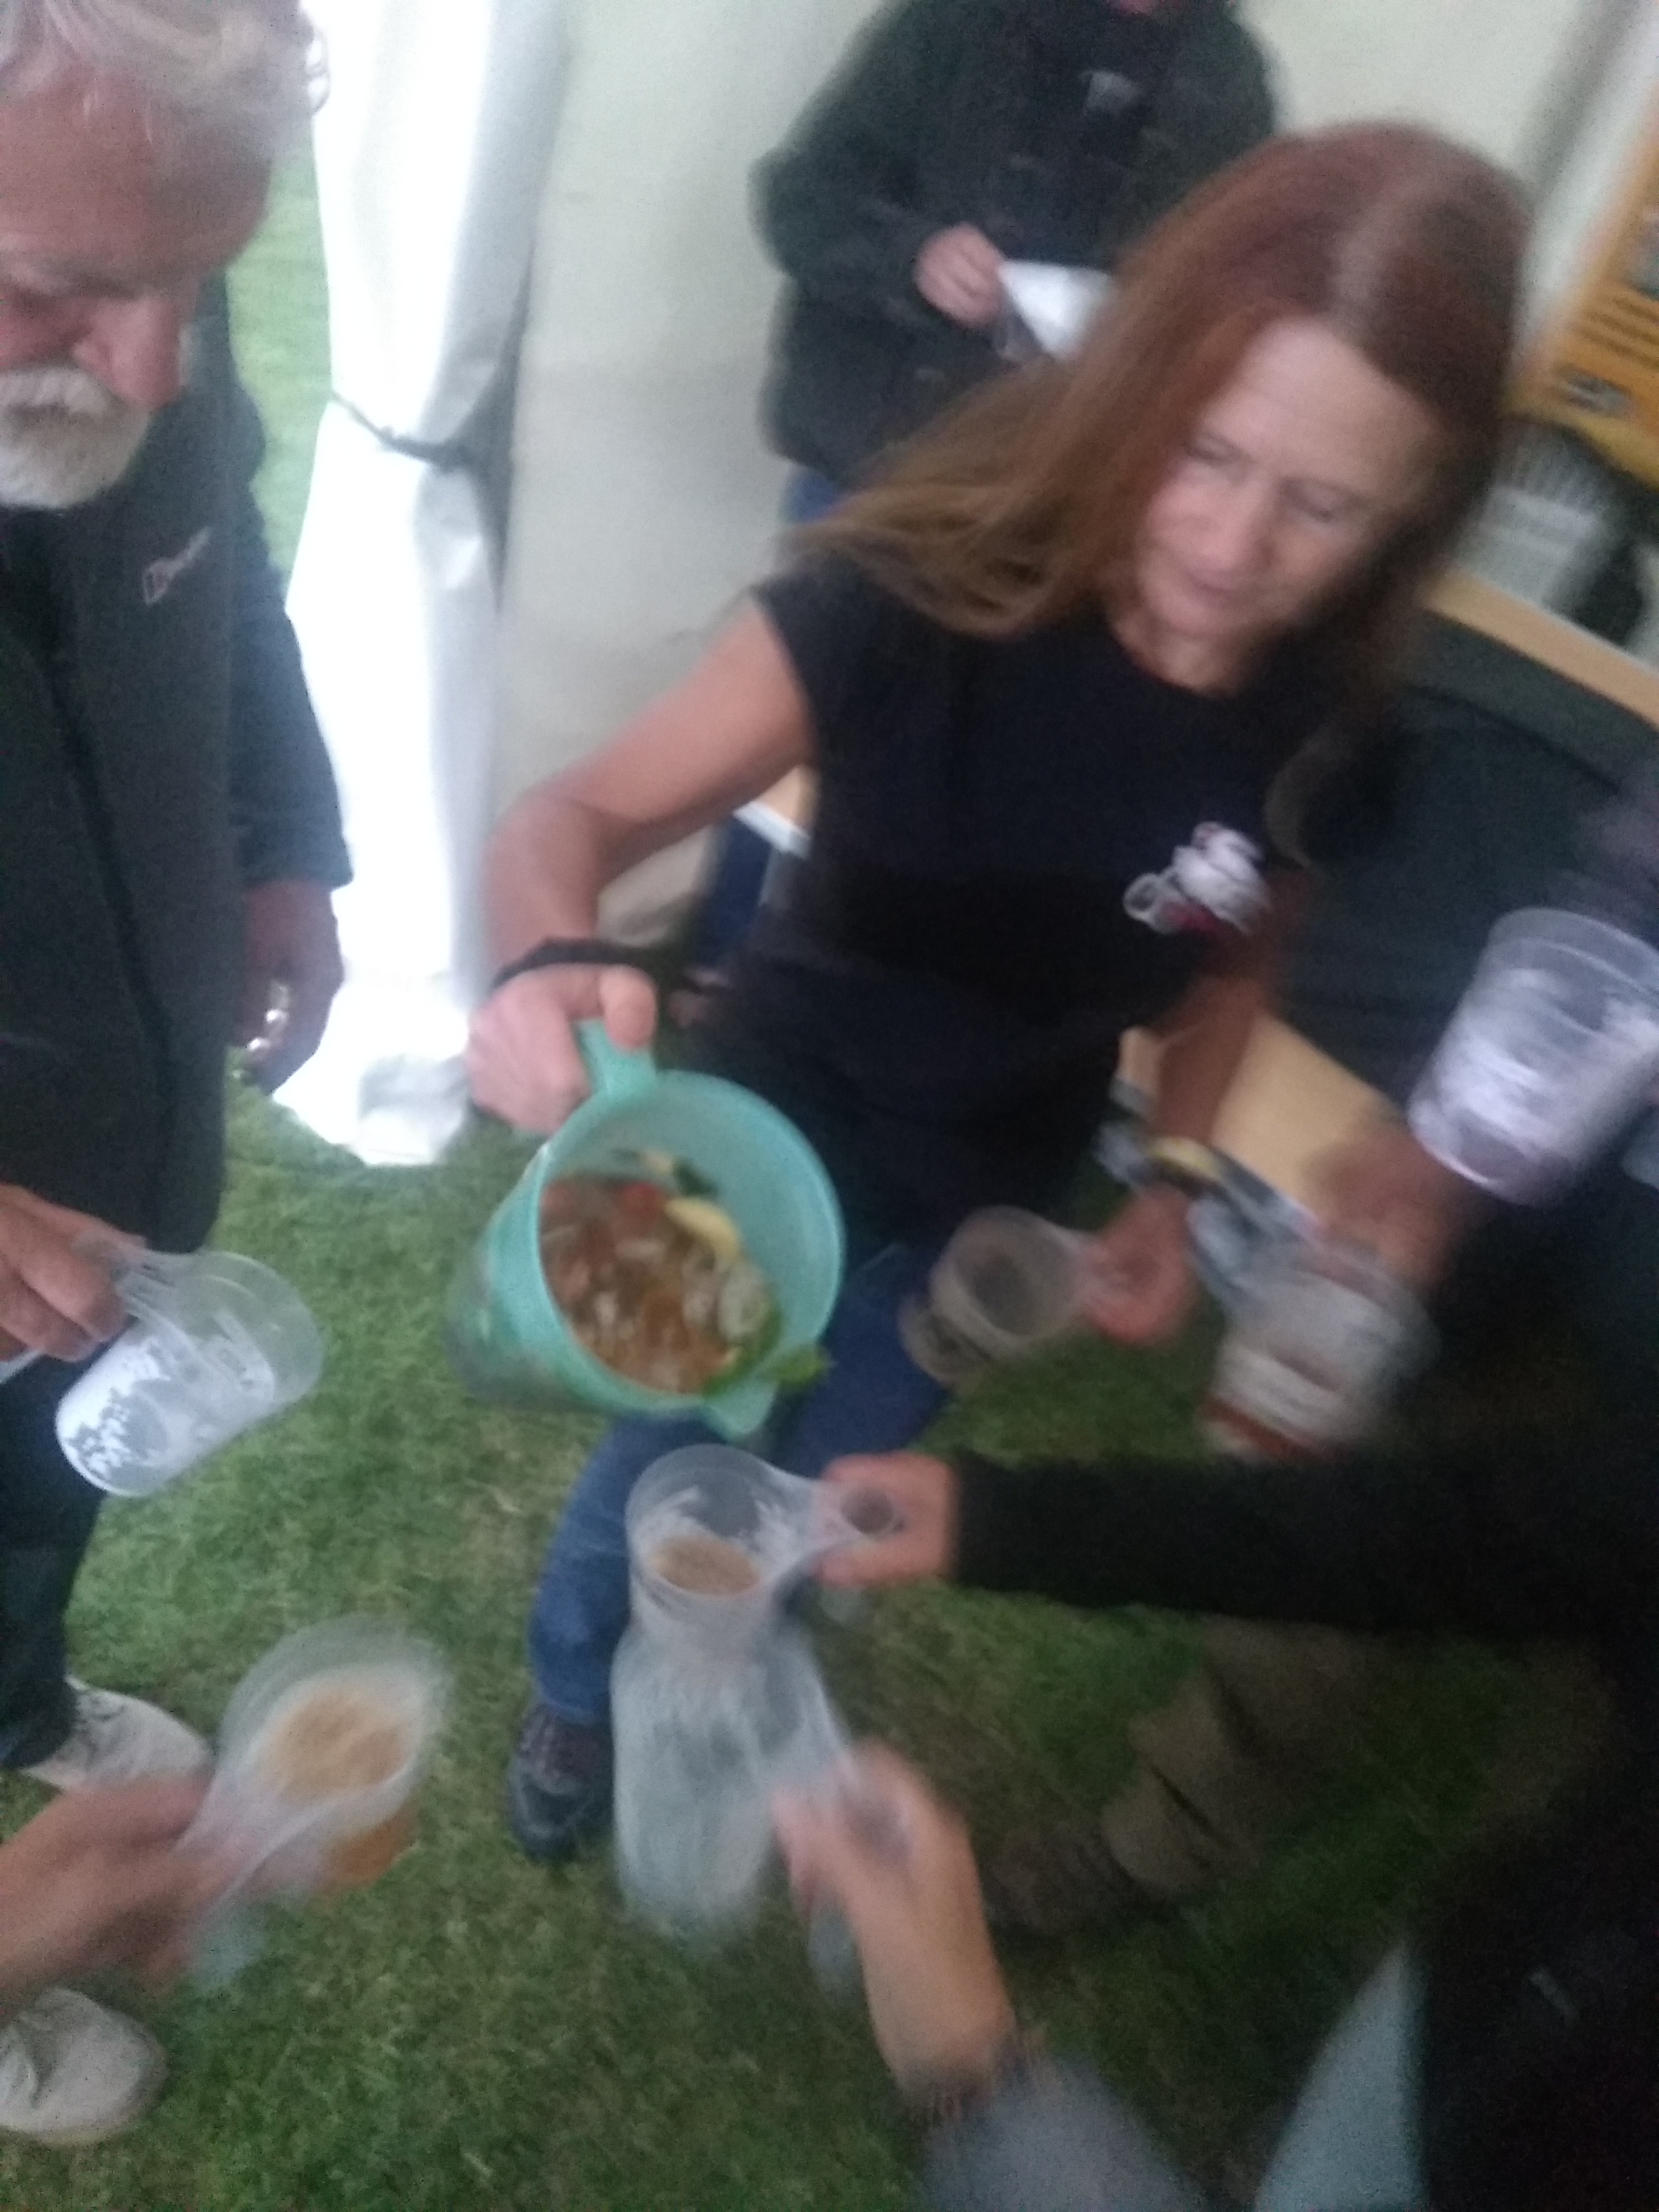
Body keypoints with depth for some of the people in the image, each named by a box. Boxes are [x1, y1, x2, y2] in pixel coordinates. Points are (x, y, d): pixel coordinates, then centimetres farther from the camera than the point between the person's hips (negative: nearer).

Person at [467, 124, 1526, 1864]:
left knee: (818, 1492, 26)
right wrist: (553, 966, -52)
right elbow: (582, 812, -31)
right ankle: (577, 1693, 57)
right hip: (773, 1130, -3)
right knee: (666, 1455, 20)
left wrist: (1178, 1177, -9)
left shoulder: (1335, 726, -19)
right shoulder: (929, 584, -30)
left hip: (995, 1204, 3)